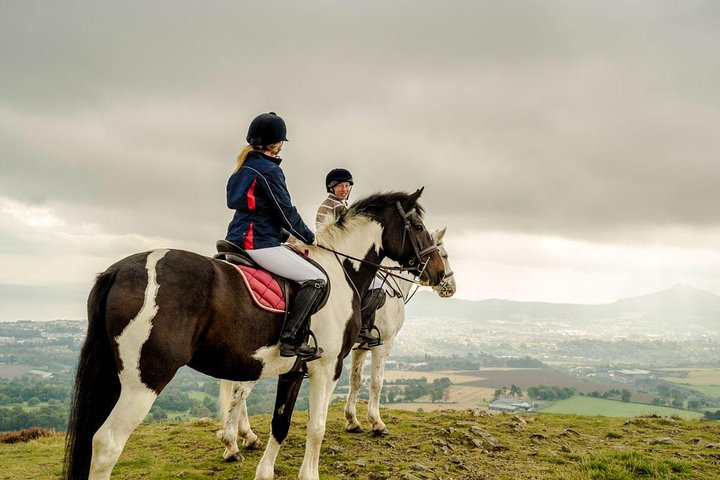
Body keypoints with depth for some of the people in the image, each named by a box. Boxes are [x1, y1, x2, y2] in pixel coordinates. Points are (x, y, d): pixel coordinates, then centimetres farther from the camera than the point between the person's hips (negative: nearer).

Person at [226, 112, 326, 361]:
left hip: (240, 238, 10)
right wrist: (309, 237, 4)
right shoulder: (269, 170, -13)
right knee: (317, 279, -10)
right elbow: (286, 212, -11)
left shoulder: (246, 166, 16)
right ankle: (290, 340, -17)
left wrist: (287, 236, 20)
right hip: (260, 243, -10)